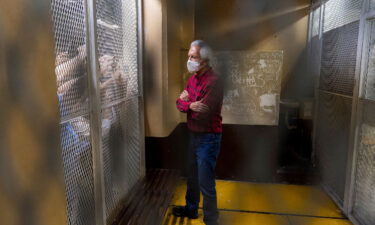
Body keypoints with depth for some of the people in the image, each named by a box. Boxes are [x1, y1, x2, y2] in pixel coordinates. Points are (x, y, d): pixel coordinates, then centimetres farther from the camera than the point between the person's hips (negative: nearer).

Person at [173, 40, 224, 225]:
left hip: (208, 138, -9)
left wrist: (187, 100, -12)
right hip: (194, 135, 9)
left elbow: (202, 114, -27)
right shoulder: (192, 78, 7)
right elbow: (180, 103, 2)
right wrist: (190, 105, -19)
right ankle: (191, 208, 43)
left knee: (205, 183, 3)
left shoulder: (213, 82, -22)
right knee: (192, 176, 23)